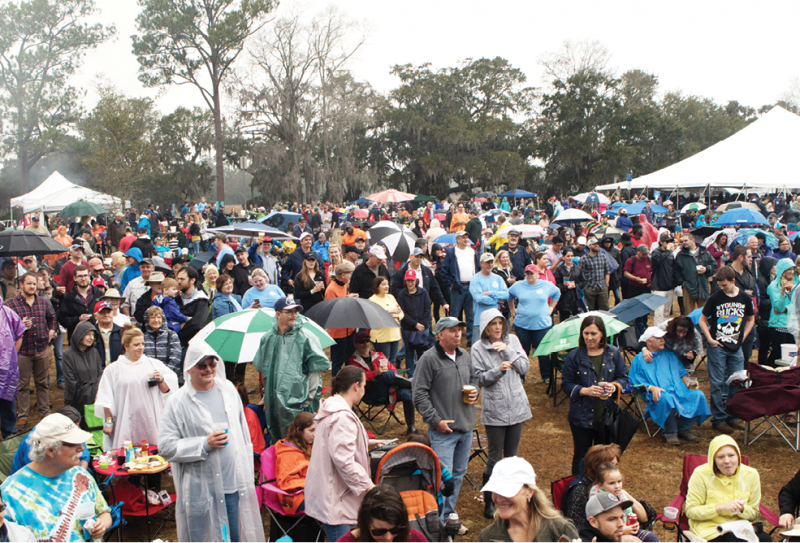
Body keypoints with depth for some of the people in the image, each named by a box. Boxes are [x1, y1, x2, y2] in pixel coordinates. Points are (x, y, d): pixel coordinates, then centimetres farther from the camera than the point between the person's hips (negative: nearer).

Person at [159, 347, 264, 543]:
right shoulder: (178, 402, -9)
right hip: (200, 491, -4)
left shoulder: (228, 389, 5)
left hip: (234, 485, 4)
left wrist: (248, 474, 14)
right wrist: (204, 444, -19)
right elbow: (165, 447, -12)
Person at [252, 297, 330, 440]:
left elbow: (315, 369, -6)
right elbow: (260, 367, 19)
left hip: (297, 402, -4)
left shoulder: (304, 338, -6)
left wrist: (309, 398, -8)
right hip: (274, 403, 4)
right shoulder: (268, 339, 7)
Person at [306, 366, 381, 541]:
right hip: (337, 501, -11)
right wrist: (369, 486, -19)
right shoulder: (343, 417, -22)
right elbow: (344, 461, -26)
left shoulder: (332, 408, 13)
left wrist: (365, 445, 24)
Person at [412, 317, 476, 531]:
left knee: (459, 473, 16)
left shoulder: (464, 355, 9)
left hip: (466, 427, 7)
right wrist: (435, 420, -16)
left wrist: (474, 391, 3)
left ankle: (448, 516, 30)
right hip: (443, 430, -7)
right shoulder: (429, 359, -12)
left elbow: (473, 378, 26)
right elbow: (419, 394, -13)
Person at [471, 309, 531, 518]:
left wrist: (508, 350, -14)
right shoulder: (478, 348, -6)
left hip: (517, 405, 4)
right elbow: (480, 379, -8)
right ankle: (488, 501, 14)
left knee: (512, 455, 13)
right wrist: (498, 370, -24)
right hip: (494, 410, -3)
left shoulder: (512, 340, 4)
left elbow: (525, 367, -3)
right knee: (495, 458, 0)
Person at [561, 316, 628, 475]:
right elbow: (566, 384, -4)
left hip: (608, 414, 2)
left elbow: (623, 377, 7)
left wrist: (614, 386, -15)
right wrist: (585, 391, -21)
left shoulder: (613, 353, 2)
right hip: (582, 417, -2)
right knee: (581, 456, 8)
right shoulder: (574, 356, -5)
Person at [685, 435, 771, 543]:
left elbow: (754, 514, 6)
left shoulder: (751, 475, 0)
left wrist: (742, 509, -18)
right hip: (709, 527, -6)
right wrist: (721, 507, -23)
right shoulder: (701, 475, -10)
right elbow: (690, 511, -11)